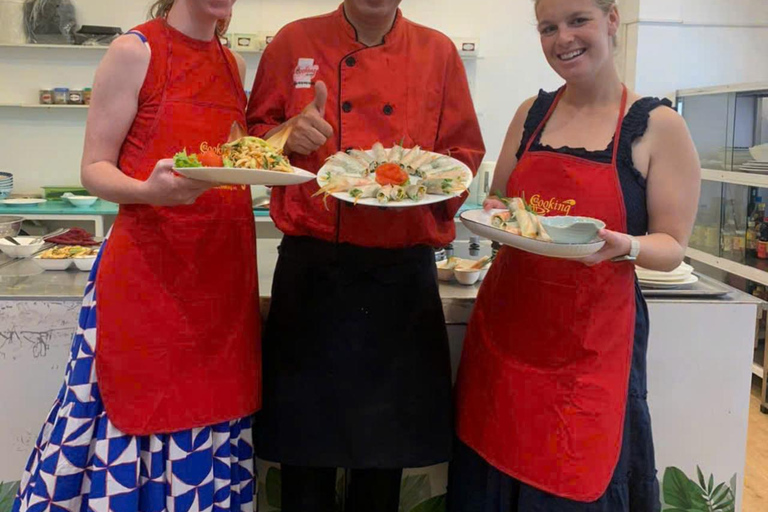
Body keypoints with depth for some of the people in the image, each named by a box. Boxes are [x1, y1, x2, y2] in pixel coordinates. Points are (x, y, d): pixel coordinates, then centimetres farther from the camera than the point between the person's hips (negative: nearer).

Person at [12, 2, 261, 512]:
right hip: (148, 273, -5)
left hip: (221, 277, 6)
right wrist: (148, 190, -24)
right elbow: (95, 170, -6)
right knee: (135, 422, 1)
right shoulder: (135, 51, -3)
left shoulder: (232, 64, 15)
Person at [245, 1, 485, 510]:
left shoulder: (439, 52, 5)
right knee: (306, 452, 8)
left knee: (388, 447, 12)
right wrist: (287, 137, -12)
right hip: (311, 272, 0)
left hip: (404, 276, 1)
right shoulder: (295, 42, 4)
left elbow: (466, 153, 8)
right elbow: (254, 137, 10)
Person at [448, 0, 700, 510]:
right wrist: (495, 216, -6)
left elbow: (672, 247, -3)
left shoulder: (659, 125, -4)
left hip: (591, 346, -3)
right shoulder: (532, 113, 7)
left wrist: (625, 247, -23)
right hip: (505, 329, 4)